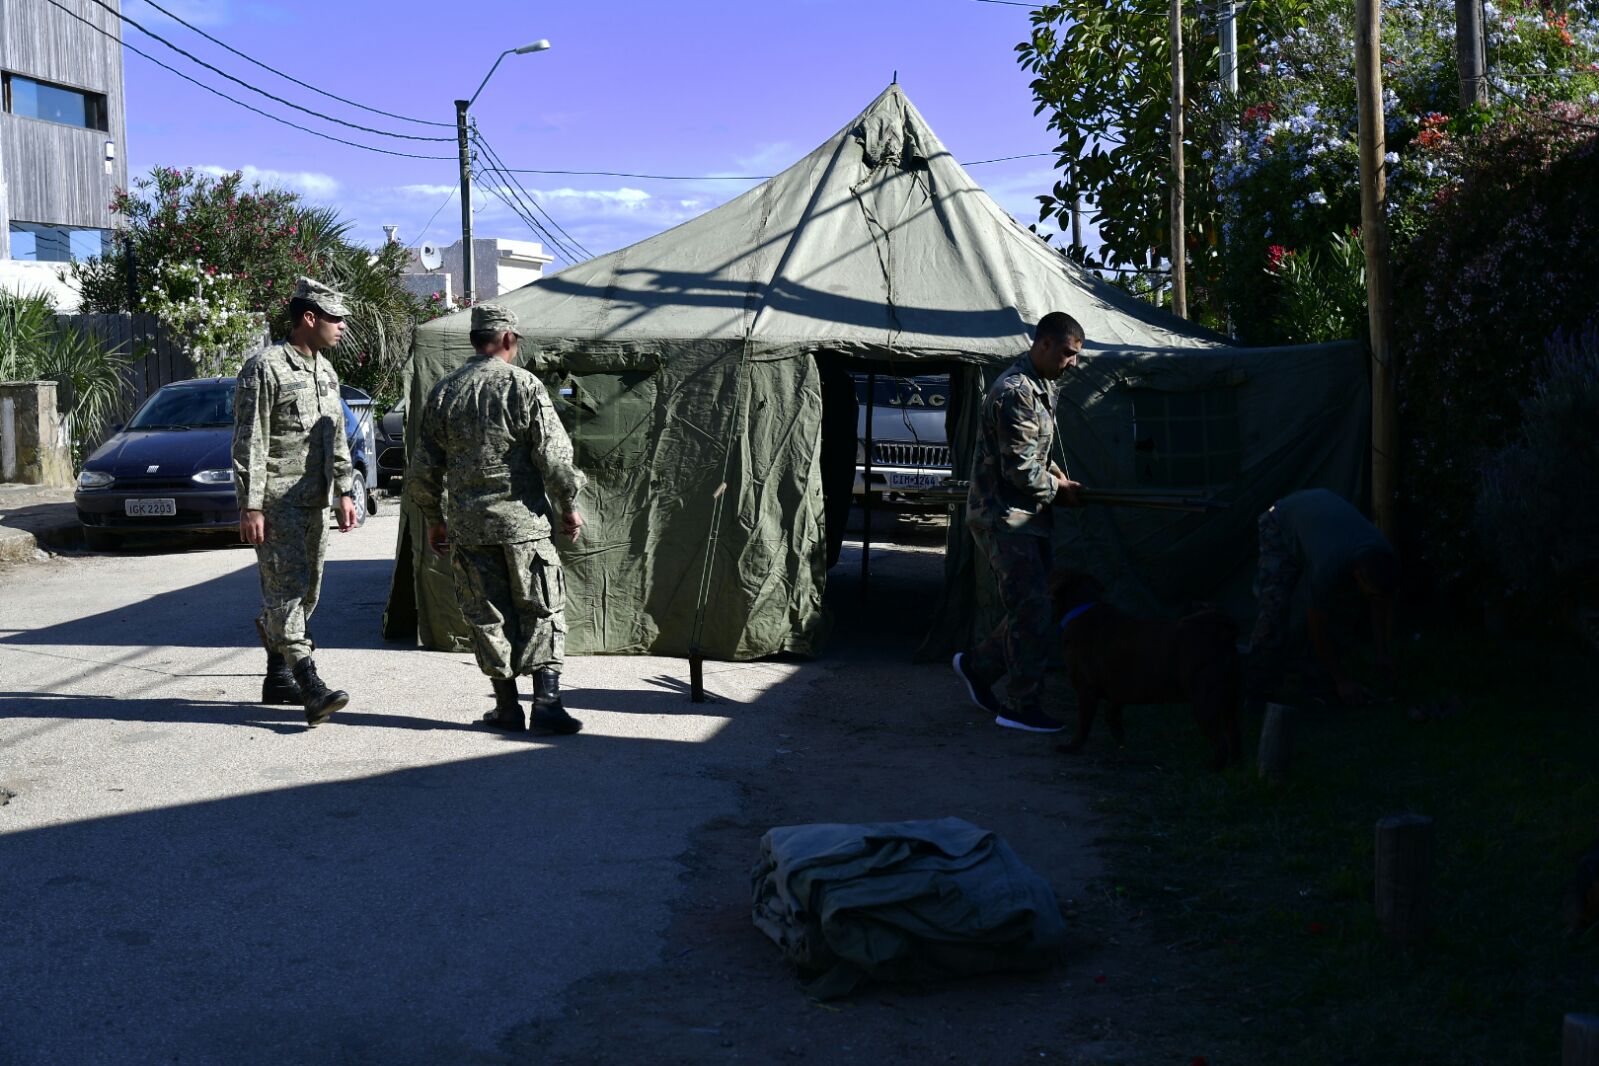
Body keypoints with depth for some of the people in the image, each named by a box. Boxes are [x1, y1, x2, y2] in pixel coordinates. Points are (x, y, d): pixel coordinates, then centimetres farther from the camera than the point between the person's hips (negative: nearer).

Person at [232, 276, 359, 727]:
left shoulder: (324, 369, 15)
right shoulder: (264, 367, -11)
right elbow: (249, 442, -14)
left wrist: (344, 491, 16)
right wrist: (250, 507, -18)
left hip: (313, 500, 9)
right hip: (276, 501, -9)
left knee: (305, 591, 12)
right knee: (287, 588, -12)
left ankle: (277, 678, 24)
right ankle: (310, 688, -18)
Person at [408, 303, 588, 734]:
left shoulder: (444, 391, 7)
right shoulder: (524, 385, -6)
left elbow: (423, 468, 10)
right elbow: (554, 456, -9)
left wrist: (434, 519, 22)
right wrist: (569, 506, 5)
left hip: (467, 525, 4)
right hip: (522, 520, -3)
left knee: (488, 617, 10)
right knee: (542, 611, 4)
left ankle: (507, 706, 14)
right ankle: (547, 702, -4)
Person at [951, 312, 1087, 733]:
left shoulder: (1041, 387, 15)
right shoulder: (1016, 391, -18)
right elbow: (1020, 468, -21)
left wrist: (1053, 473, 8)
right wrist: (1058, 490, -7)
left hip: (1026, 516, 10)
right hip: (1003, 517, -10)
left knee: (1031, 610, 12)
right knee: (1033, 612, -9)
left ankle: (977, 665, 29)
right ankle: (1024, 707, -1)